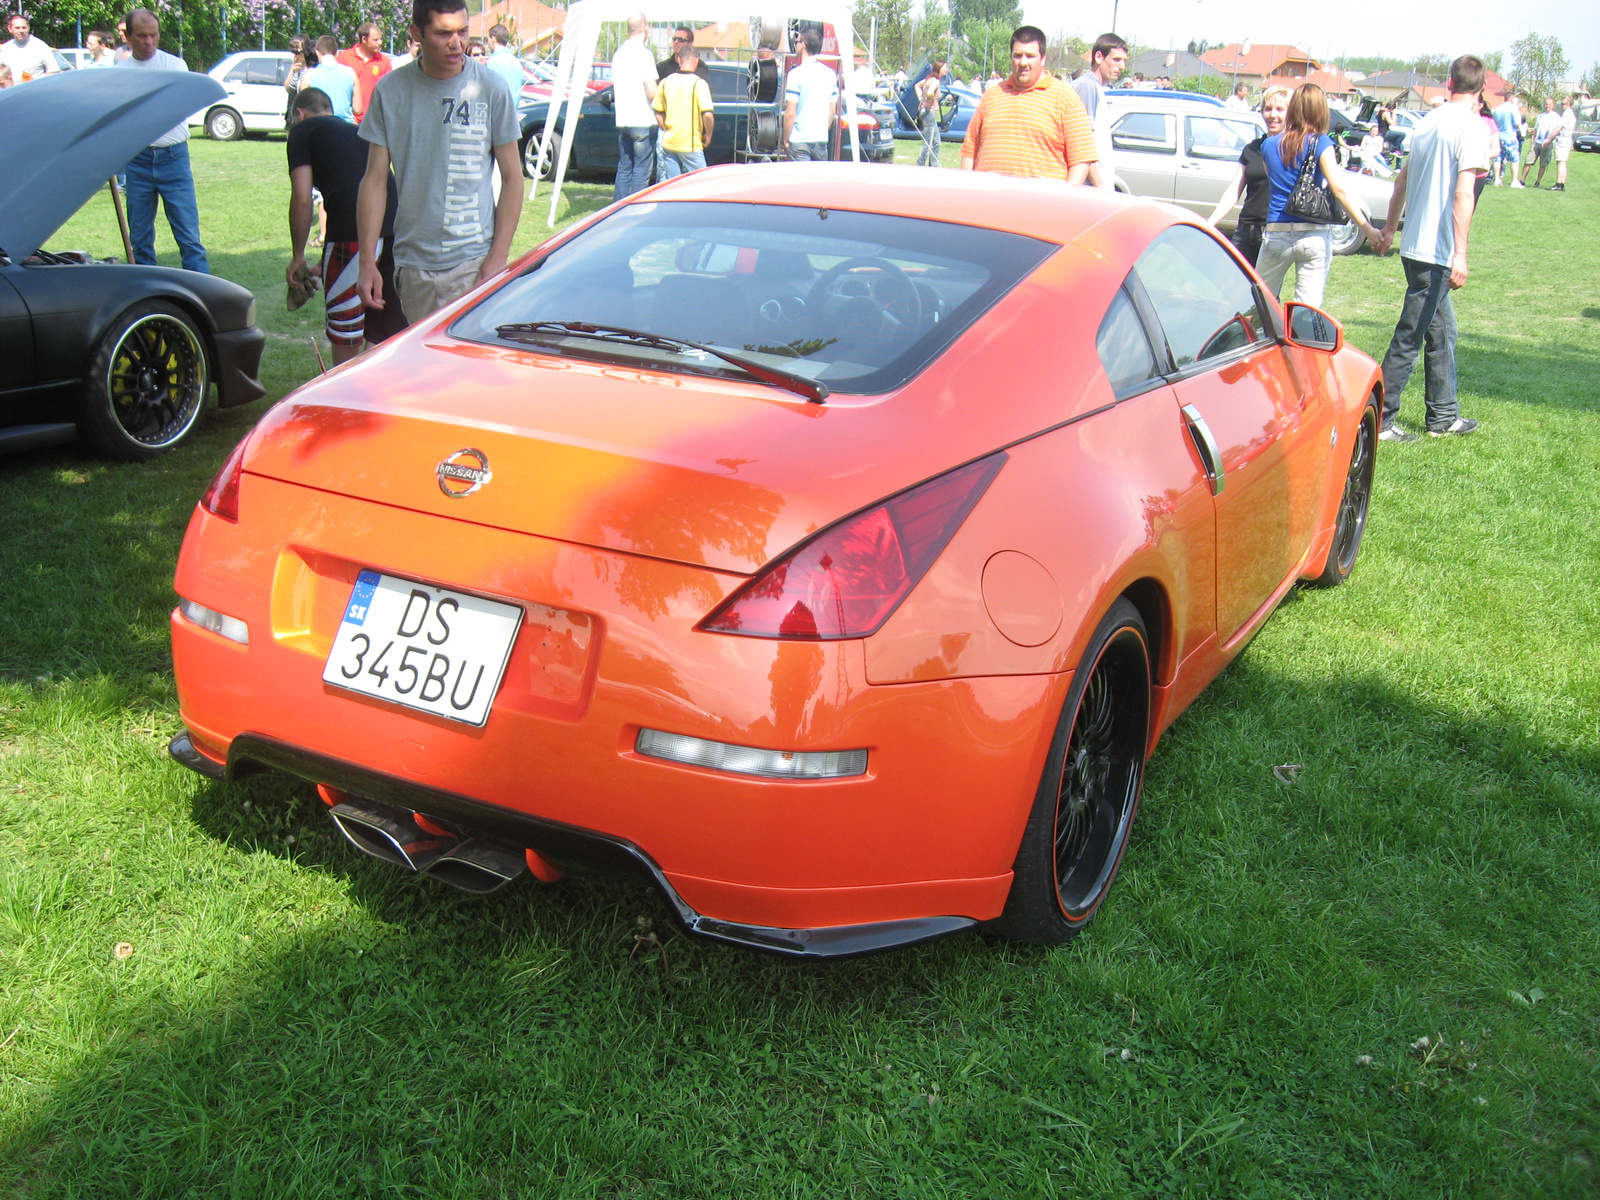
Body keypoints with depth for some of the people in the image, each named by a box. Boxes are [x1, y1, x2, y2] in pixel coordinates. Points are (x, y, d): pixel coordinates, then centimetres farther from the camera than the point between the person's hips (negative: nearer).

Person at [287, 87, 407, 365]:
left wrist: (298, 256, 14)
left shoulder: (303, 131, 13)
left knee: (345, 338, 9)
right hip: (398, 225, 6)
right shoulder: (357, 131, 31)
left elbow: (302, 199, 2)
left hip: (351, 232, -6)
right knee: (383, 336, 16)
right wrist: (326, 266, 41)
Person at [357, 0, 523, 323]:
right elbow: (375, 179, 4)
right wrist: (367, 262, -2)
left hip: (473, 260, -2)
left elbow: (512, 177, 1)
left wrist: (498, 257, -8)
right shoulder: (391, 90, 2)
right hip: (413, 264, 2)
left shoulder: (491, 89, -2)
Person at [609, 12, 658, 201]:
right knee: (641, 172, -4)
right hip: (643, 121, -8)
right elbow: (651, 92, -16)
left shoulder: (619, 53, 13)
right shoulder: (643, 53, -12)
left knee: (623, 169, 12)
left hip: (622, 121, 8)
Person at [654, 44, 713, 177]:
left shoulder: (666, 82, 4)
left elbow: (658, 113, 9)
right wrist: (708, 135, -3)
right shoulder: (698, 83, -10)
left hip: (668, 144, 5)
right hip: (691, 145, -5)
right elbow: (708, 114, -18)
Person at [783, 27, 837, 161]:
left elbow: (790, 113, -12)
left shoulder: (796, 74, -10)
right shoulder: (831, 74, 7)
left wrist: (785, 140, -3)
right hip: (822, 140, 5)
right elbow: (832, 111, 13)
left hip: (799, 140, -5)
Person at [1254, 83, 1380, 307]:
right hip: (1314, 235, -2)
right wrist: (1367, 229, -13)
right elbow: (1339, 190, -12)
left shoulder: (1269, 145, 6)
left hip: (1276, 234, 2)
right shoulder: (1321, 143, -4)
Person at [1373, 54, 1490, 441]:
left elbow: (1401, 180, 19)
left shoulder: (1428, 122, 11)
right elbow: (1463, 194, -20)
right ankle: (1379, 420, -1)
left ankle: (1444, 416, 26)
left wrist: (1390, 229, 30)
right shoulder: (1471, 126, -12)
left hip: (1416, 246, 9)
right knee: (1409, 338, -5)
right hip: (1436, 251, -8)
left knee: (1442, 332, 18)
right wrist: (1460, 254, -22)